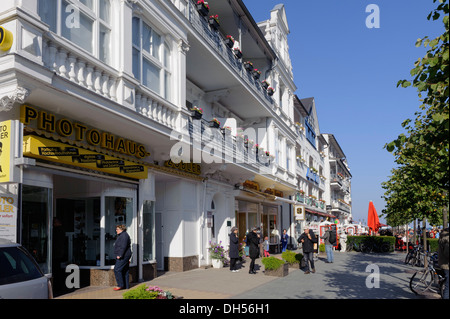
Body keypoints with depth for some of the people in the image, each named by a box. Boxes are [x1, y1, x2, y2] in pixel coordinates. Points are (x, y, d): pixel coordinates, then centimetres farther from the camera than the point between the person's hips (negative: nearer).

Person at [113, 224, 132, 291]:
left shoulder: (124, 235, -14)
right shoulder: (121, 235, 20)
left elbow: (123, 246, -23)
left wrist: (120, 255, -24)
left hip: (122, 257, -11)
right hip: (124, 256, 11)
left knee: (117, 269, -10)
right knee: (125, 271, 10)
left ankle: (120, 285, -7)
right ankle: (126, 286, 12)